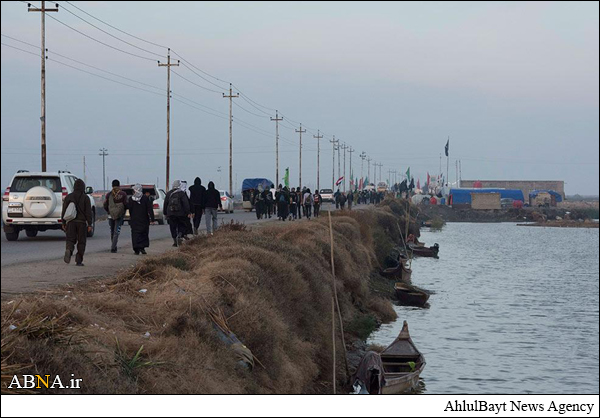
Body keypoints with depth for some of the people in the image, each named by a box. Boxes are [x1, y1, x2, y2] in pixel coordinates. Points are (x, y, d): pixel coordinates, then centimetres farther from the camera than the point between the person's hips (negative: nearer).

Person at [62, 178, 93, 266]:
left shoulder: (68, 197, 5)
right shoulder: (85, 198, -4)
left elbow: (64, 211, 6)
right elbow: (88, 212, -6)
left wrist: (64, 223, 12)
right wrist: (89, 224, -3)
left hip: (71, 222, 2)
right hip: (82, 222, -2)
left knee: (70, 240, 5)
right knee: (81, 242, 7)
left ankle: (69, 250, -27)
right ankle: (79, 261, 6)